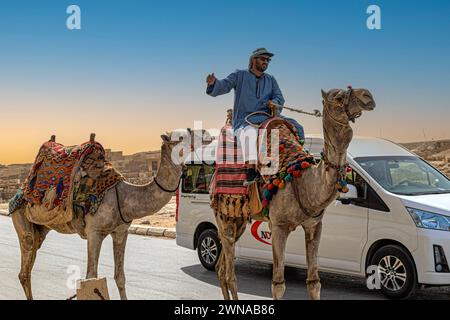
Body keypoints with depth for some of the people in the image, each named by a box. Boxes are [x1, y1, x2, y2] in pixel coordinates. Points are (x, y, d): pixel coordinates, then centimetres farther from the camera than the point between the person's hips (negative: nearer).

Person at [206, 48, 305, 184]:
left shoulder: (270, 80, 21)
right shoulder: (240, 75, 8)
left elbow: (279, 97, 10)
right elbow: (222, 86, -3)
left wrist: (274, 103, -15)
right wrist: (213, 83, -27)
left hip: (266, 117, 5)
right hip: (244, 121, -5)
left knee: (295, 127, -9)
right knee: (250, 133, -39)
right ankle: (251, 172, -43)